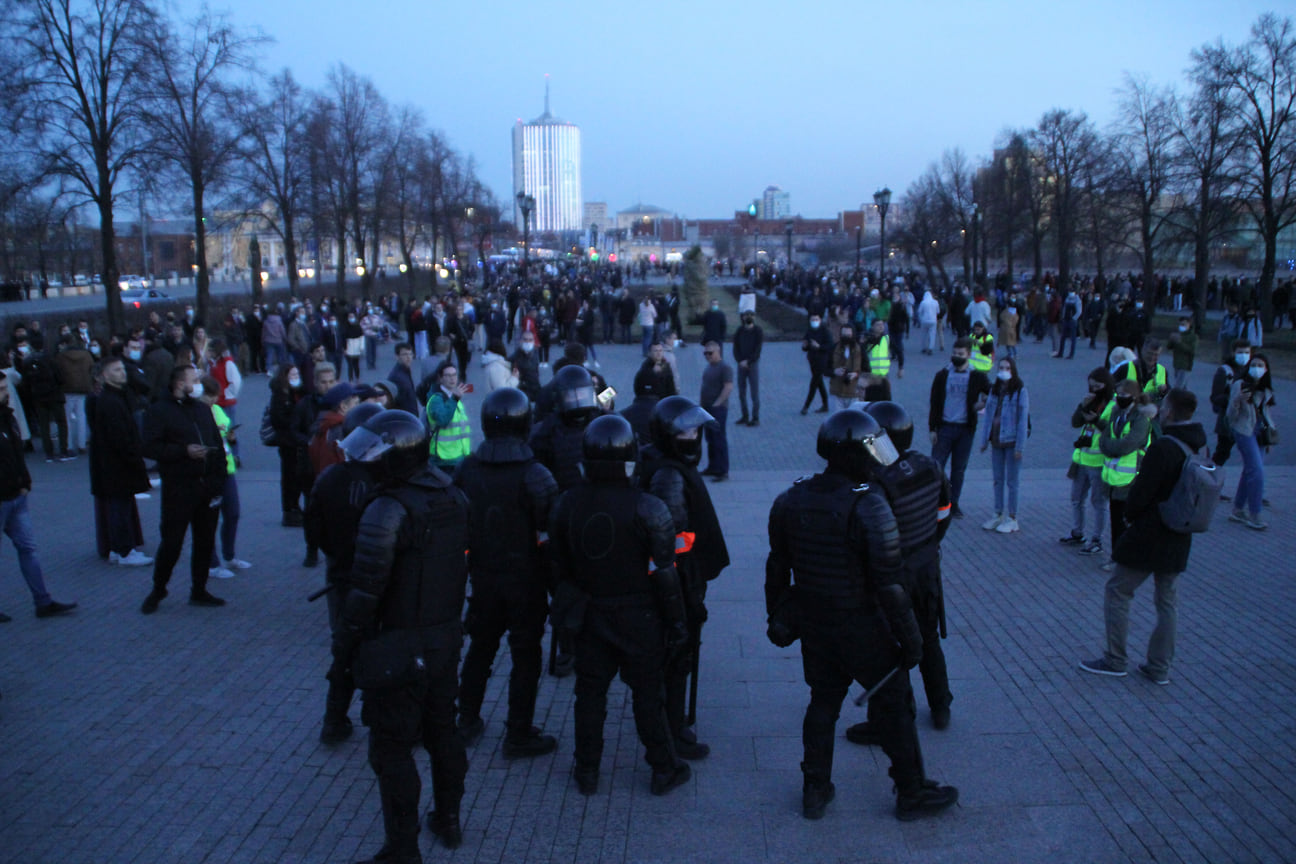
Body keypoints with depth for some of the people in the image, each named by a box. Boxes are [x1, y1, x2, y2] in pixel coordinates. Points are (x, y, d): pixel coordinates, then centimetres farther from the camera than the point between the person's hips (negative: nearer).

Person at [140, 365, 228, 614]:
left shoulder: (203, 410, 17)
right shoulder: (159, 411, -2)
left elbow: (218, 445, 17)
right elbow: (150, 448, -11)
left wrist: (218, 478, 6)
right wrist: (184, 451, -18)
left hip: (207, 487, 6)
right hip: (178, 488, -6)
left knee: (205, 541, 8)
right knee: (171, 542, -3)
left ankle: (199, 591, 19)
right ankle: (157, 590, 15)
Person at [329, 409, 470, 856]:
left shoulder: (387, 510, -22)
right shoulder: (453, 496, 1)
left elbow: (365, 589, -21)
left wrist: (345, 643, -9)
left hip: (398, 648, -7)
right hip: (447, 638, 7)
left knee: (392, 748, 6)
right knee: (442, 732, 22)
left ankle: (403, 848, 14)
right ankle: (448, 821, 37)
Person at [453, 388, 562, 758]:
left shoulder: (466, 470, -7)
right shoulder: (534, 475, -20)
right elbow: (553, 528, -18)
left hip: (483, 576, 5)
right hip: (525, 578, -4)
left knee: (480, 647, 21)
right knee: (526, 655, 8)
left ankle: (467, 721, 32)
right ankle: (519, 735, 14)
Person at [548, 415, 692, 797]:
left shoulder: (566, 504, -6)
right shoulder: (648, 510, -19)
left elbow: (560, 567, 5)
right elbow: (665, 574, -14)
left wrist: (568, 607, 18)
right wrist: (675, 621, -2)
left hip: (589, 617, 3)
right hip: (638, 619, -3)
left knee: (589, 693, 15)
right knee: (647, 694, 11)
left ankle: (587, 772, 26)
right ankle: (664, 770, 24)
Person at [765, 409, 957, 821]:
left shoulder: (792, 500, -2)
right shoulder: (867, 506, -22)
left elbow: (778, 567, 7)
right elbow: (889, 582, -21)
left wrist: (778, 616, 19)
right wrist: (910, 637, -12)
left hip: (812, 625, 6)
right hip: (860, 628, -6)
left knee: (823, 701, 20)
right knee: (893, 706, 12)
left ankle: (815, 791, 27)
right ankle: (912, 793, 25)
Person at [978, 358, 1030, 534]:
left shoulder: (1021, 391, -11)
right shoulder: (995, 390, 8)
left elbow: (1023, 420, -12)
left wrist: (1020, 447, -15)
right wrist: (985, 440, 7)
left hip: (1012, 442, -6)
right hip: (996, 441, 6)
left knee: (1012, 481, 3)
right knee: (998, 480, 13)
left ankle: (1012, 518, 11)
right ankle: (998, 515, 22)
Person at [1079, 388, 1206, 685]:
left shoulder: (1163, 448, -22)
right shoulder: (1200, 447, 3)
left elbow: (1141, 492, -19)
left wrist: (1130, 514, 0)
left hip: (1149, 536, -8)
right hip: (1179, 539, 8)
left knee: (1117, 592, 5)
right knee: (1166, 601, 14)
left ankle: (1115, 660, 9)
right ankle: (1159, 667, 20)